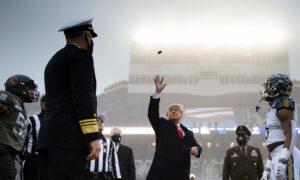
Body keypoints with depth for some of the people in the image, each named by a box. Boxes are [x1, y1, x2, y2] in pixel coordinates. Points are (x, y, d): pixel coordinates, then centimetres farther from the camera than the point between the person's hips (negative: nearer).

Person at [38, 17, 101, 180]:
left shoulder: (55, 59, 27)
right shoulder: (80, 54, 0)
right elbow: (83, 96, -11)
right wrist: (93, 136, -17)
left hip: (50, 135, 9)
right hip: (69, 136, -9)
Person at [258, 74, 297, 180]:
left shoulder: (283, 104, -7)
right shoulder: (274, 108, 21)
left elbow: (289, 135, -17)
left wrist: (282, 159, -27)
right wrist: (267, 168, 23)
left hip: (283, 156, -9)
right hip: (276, 156, 9)